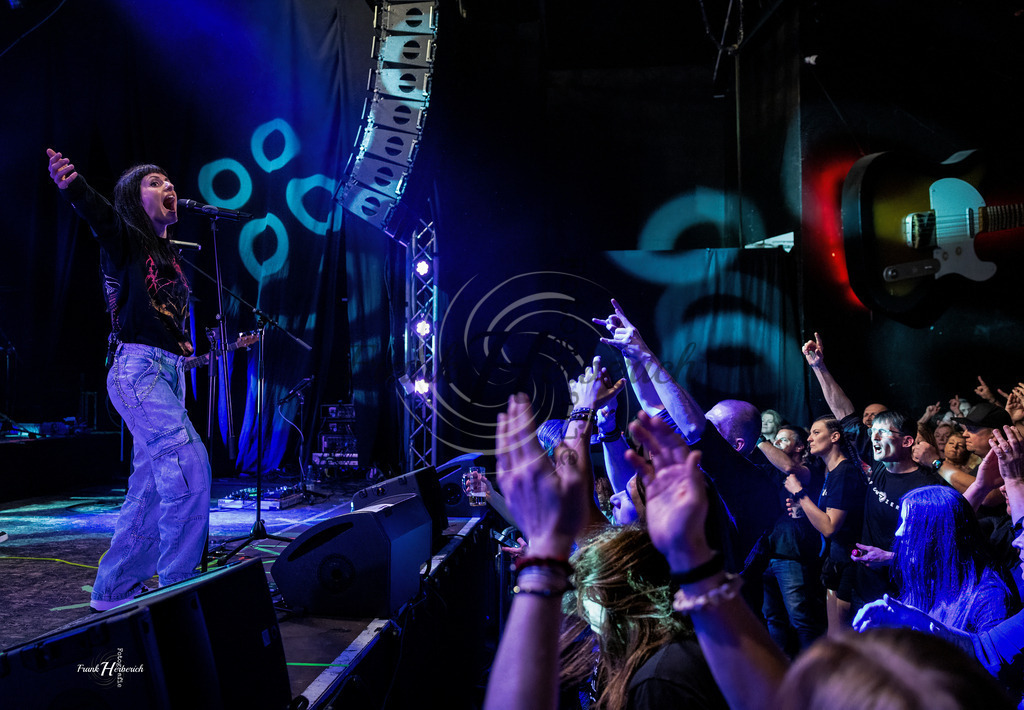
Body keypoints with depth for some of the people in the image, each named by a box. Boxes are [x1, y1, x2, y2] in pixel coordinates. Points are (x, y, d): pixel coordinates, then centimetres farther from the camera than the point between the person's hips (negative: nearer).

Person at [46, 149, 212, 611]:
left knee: (151, 486, 8)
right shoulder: (125, 238, 1)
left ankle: (114, 589, 19)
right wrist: (71, 184, -41)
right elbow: (98, 212, -22)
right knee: (189, 464, -20)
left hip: (169, 373, 8)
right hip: (137, 368, -8)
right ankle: (178, 587, -11)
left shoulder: (168, 256, 22)